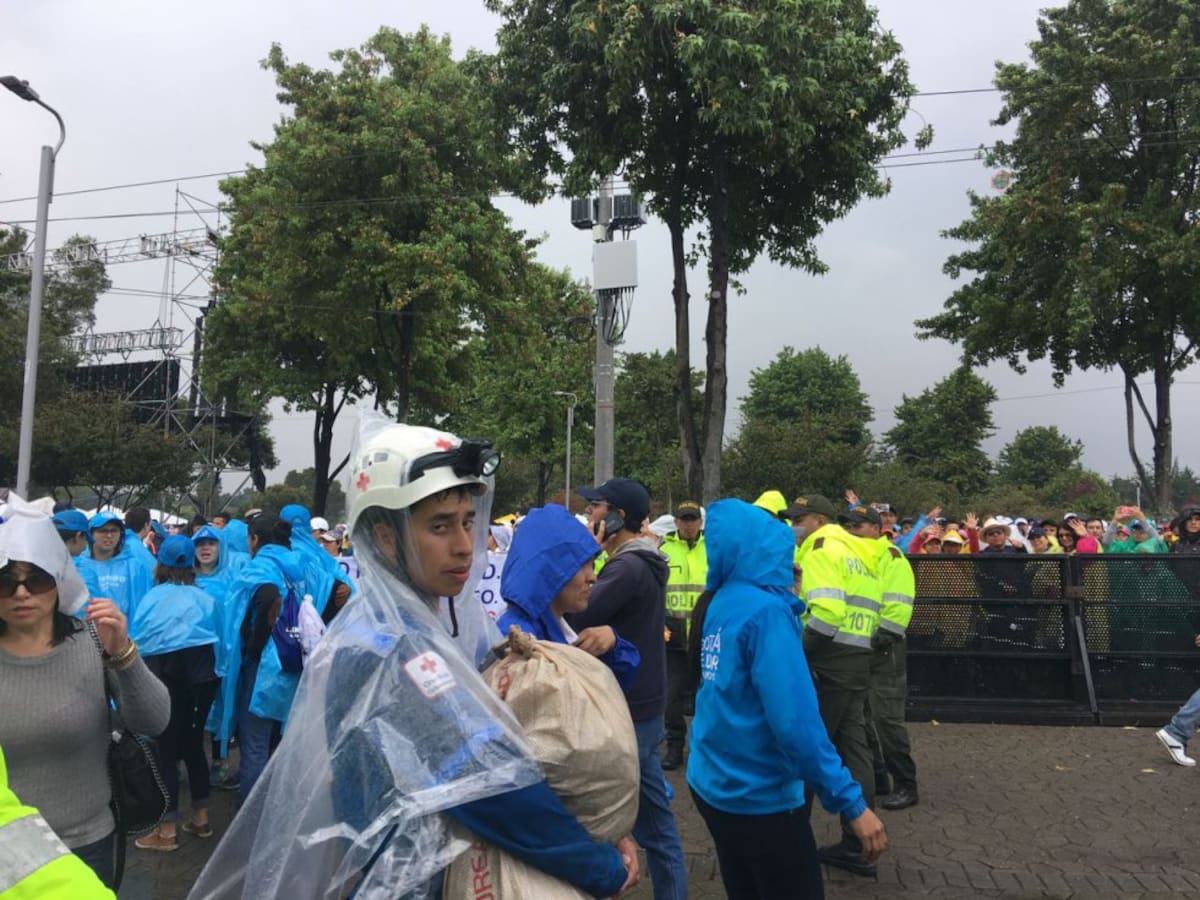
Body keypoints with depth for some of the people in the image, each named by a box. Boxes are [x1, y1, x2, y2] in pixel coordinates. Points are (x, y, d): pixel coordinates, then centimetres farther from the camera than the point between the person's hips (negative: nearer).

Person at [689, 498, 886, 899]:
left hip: (713, 785, 8)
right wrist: (850, 801, -21)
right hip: (759, 795, -8)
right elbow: (795, 721, -27)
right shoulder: (765, 610, -22)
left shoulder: (722, 604, 2)